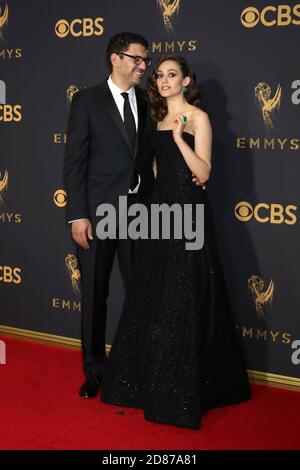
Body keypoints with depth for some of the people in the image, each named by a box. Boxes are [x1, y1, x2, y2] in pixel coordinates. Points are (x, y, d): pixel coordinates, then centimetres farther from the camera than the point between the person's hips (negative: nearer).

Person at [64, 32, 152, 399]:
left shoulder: (148, 103, 8)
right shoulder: (87, 101, -3)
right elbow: (74, 162, -6)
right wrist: (77, 215, -12)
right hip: (97, 214, -3)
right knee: (94, 296, 9)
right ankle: (94, 371, 24)